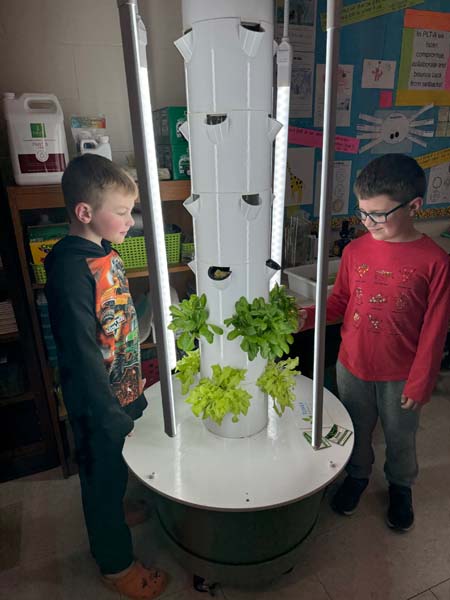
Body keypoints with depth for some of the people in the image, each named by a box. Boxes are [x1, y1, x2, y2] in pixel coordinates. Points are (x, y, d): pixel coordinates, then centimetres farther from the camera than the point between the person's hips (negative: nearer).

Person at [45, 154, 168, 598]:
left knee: (119, 471, 28)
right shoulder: (70, 268, -26)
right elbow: (81, 352, -26)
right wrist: (109, 415, -19)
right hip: (100, 405, -8)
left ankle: (116, 517, 55)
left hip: (125, 391, 8)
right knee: (103, 480, 15)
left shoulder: (105, 254, 1)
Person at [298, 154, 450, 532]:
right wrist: (308, 316, -15)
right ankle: (357, 475, 52)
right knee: (356, 430, 24)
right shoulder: (355, 250, -8)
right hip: (352, 366, 3)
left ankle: (400, 486, 51)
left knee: (400, 437, 22)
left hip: (401, 374, -2)